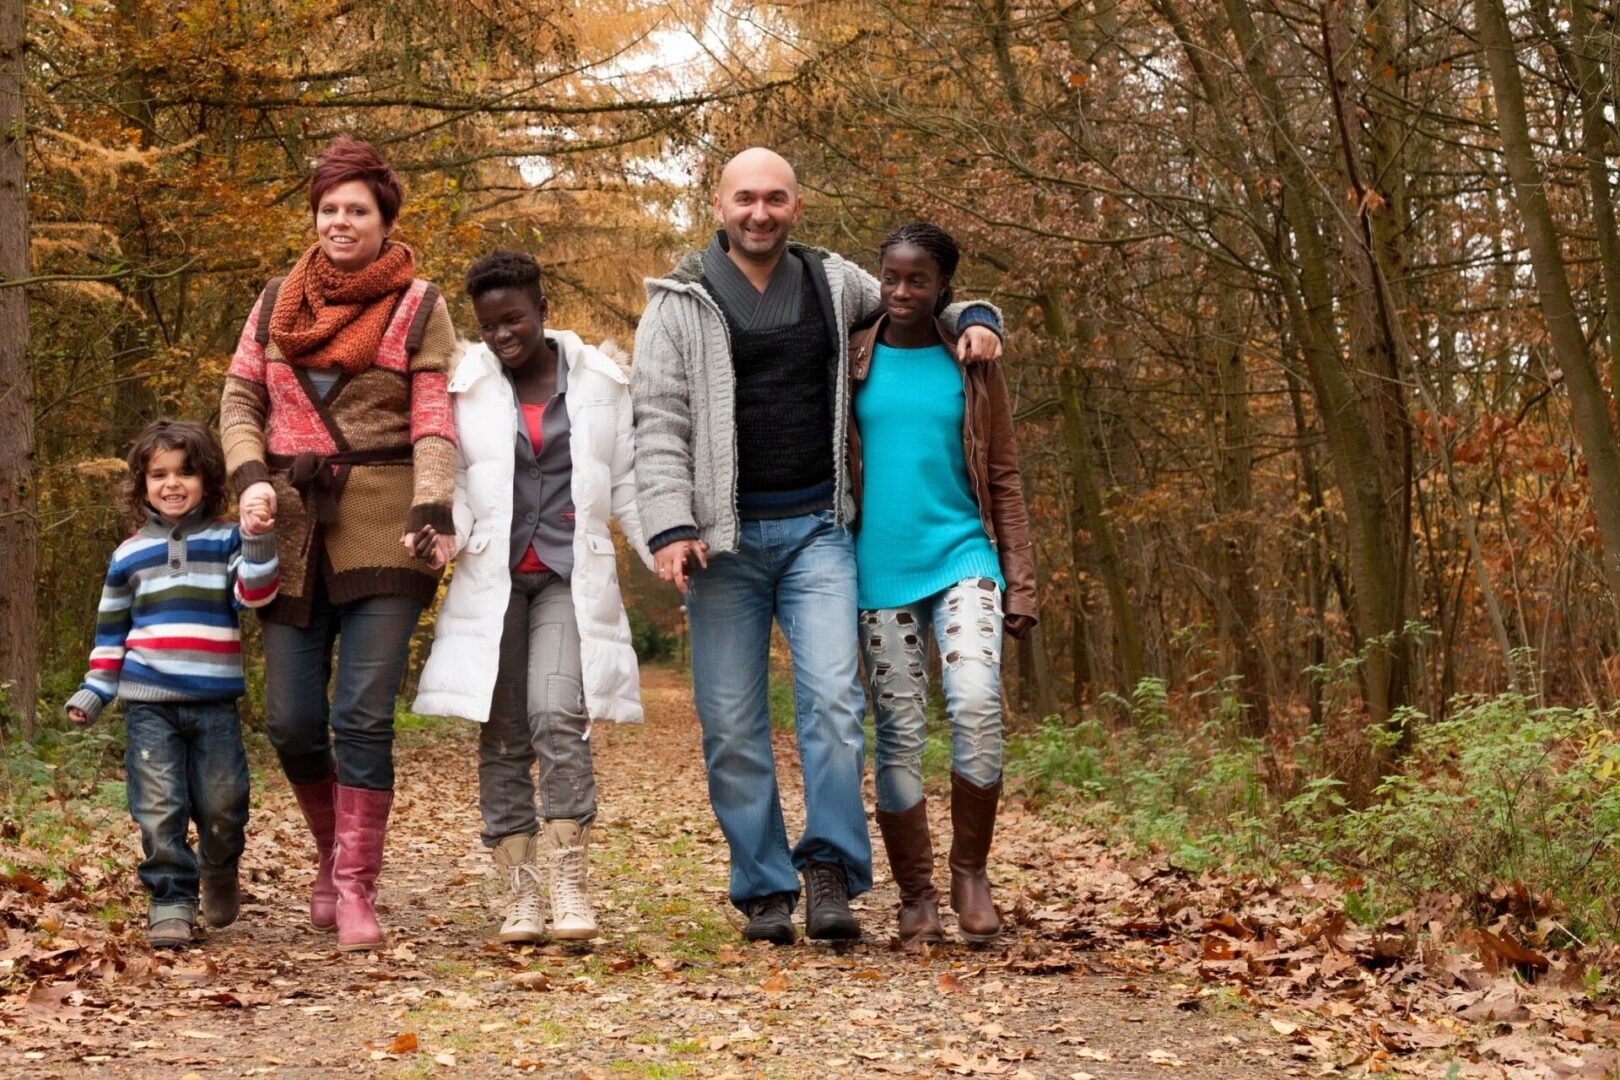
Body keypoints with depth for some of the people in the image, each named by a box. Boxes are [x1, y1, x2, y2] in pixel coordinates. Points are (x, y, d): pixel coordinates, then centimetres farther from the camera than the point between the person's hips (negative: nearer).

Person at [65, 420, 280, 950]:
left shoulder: (226, 541, 7)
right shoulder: (130, 554, 11)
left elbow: (254, 594, -7)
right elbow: (111, 628, 17)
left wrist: (258, 543, -21)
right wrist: (95, 690, 12)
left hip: (215, 701, -1)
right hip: (149, 704, 1)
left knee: (222, 805, 0)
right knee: (159, 809, -5)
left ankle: (219, 872, 29)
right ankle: (170, 901, 2)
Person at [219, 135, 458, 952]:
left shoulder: (418, 307, 3)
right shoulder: (278, 301, 14)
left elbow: (433, 421, -5)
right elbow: (240, 400, 14)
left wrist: (431, 510, -20)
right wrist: (250, 477, -5)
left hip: (380, 528, -3)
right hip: (293, 530, 4)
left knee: (363, 716, -9)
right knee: (292, 720, 3)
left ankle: (356, 889, -3)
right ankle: (334, 854, 26)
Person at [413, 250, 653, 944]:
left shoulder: (600, 380, 7)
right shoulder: (466, 385, 4)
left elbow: (627, 481, 13)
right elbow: (451, 475, 5)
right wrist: (450, 527, -16)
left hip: (571, 575, -1)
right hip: (492, 576, 1)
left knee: (558, 717, -18)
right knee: (503, 735, 1)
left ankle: (570, 887, -13)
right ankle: (522, 895, 8)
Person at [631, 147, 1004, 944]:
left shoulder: (833, 282, 10)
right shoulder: (680, 303, 2)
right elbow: (658, 423, -5)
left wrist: (970, 319, 5)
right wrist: (669, 526, -16)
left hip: (816, 529, 1)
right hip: (724, 537, -1)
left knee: (833, 697, -13)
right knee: (732, 724, 1)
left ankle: (830, 871, -5)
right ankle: (764, 891, 11)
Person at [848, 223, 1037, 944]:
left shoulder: (971, 366, 7)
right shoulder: (851, 363, 6)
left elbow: (1003, 479, 9)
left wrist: (1020, 583, 3)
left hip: (961, 554, 0)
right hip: (881, 567, 1)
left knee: (977, 705, -20)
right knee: (899, 734, 1)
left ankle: (971, 873, -1)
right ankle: (916, 898, 12)